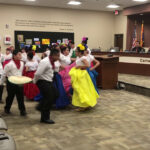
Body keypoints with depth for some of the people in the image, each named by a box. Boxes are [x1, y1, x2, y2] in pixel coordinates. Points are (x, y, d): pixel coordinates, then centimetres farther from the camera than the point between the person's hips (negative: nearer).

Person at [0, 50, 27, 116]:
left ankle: (22, 110, 9)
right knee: (10, 96, 11)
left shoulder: (22, 63, 2)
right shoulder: (9, 64, -15)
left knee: (20, 97, 2)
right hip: (11, 83, -4)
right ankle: (7, 109, 32)